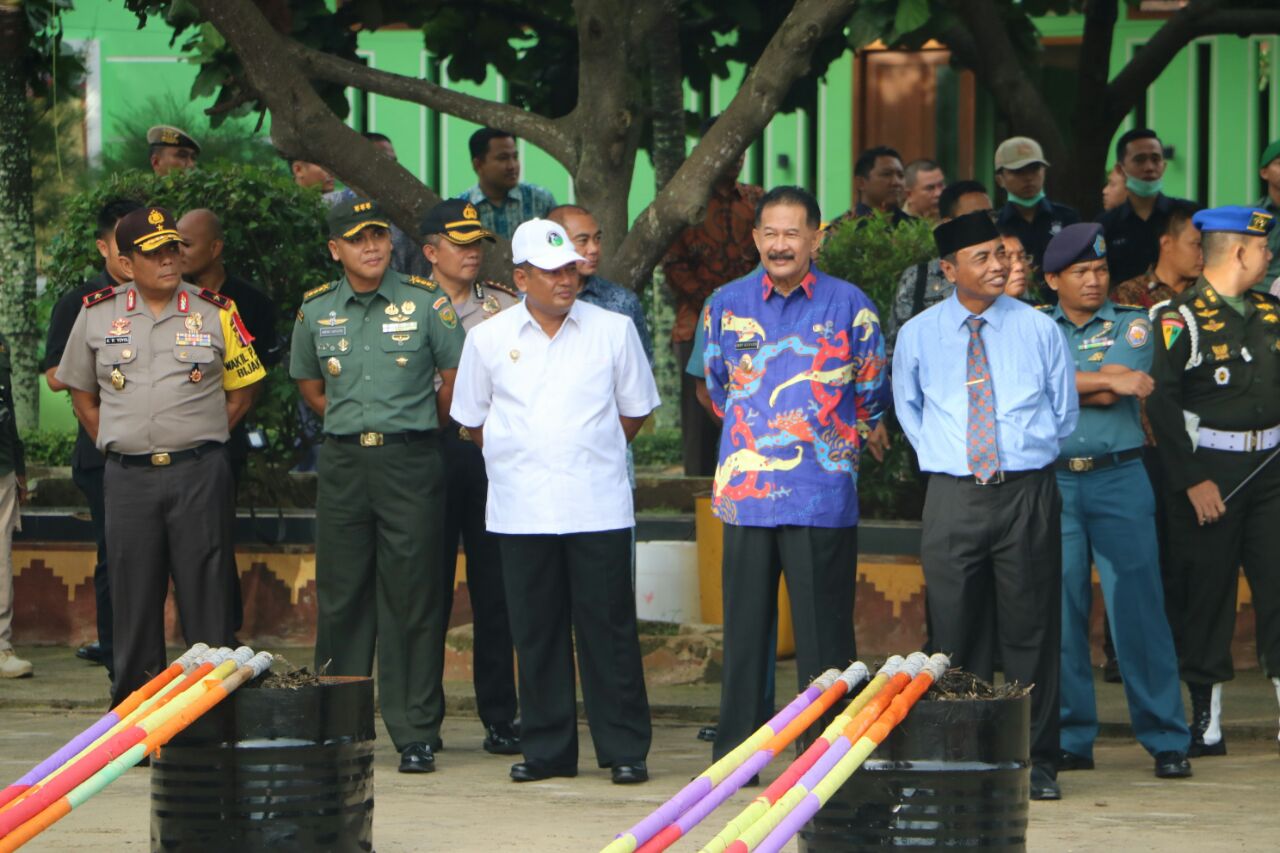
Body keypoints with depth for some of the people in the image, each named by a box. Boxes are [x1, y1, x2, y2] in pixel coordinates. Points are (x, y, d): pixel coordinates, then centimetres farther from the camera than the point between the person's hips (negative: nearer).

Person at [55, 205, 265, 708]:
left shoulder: (215, 313, 4)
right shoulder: (97, 316, 7)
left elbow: (242, 389, 12)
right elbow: (82, 393, 17)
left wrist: (200, 442, 5)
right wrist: (116, 445, 8)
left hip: (199, 474, -1)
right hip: (128, 477, 1)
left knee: (207, 590, -2)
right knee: (133, 596, 3)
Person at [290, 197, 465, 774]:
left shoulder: (424, 303, -1)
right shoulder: (316, 311, 8)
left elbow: (455, 379, 5)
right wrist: (353, 425, 12)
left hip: (410, 460, -3)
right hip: (342, 462, 3)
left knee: (412, 598, -3)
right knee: (341, 596, 4)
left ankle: (416, 733, 1)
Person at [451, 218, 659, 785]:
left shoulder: (613, 330, 4)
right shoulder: (490, 338, 6)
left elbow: (635, 409, 14)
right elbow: (473, 418, 15)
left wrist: (590, 456, 11)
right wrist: (519, 459, 9)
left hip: (597, 506, -1)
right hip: (521, 509, 1)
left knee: (607, 627, -2)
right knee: (536, 631, 4)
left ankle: (625, 749, 3)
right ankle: (546, 749, 11)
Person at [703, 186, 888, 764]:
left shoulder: (848, 305, 2)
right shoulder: (727, 305, 9)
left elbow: (871, 395, 14)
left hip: (824, 493, -2)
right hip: (747, 491, 2)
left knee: (823, 628, -2)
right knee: (745, 624, 4)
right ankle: (734, 752, 9)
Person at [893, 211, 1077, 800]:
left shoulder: (1038, 330, 4)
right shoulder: (918, 336, 6)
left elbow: (1064, 412, 14)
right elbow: (907, 408, 22)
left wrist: (1029, 454, 9)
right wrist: (940, 454, 13)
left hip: (1028, 492, -1)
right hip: (953, 496, 1)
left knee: (1031, 630, 1)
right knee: (956, 634, 1)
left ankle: (1036, 763, 7)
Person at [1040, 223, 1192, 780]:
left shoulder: (1131, 325, 7)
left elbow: (1110, 396, -8)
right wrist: (1105, 379, -10)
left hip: (1119, 480, -2)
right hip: (1051, 481, 2)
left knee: (1138, 605, -5)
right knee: (1060, 610, 1)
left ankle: (1166, 739, -2)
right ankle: (1071, 739, 9)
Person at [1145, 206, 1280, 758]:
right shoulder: (1180, 319, -7)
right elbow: (1162, 402, -11)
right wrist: (1193, 481, -14)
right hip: (1209, 469, -5)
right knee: (1207, 592, 1)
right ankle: (1206, 723, 8)